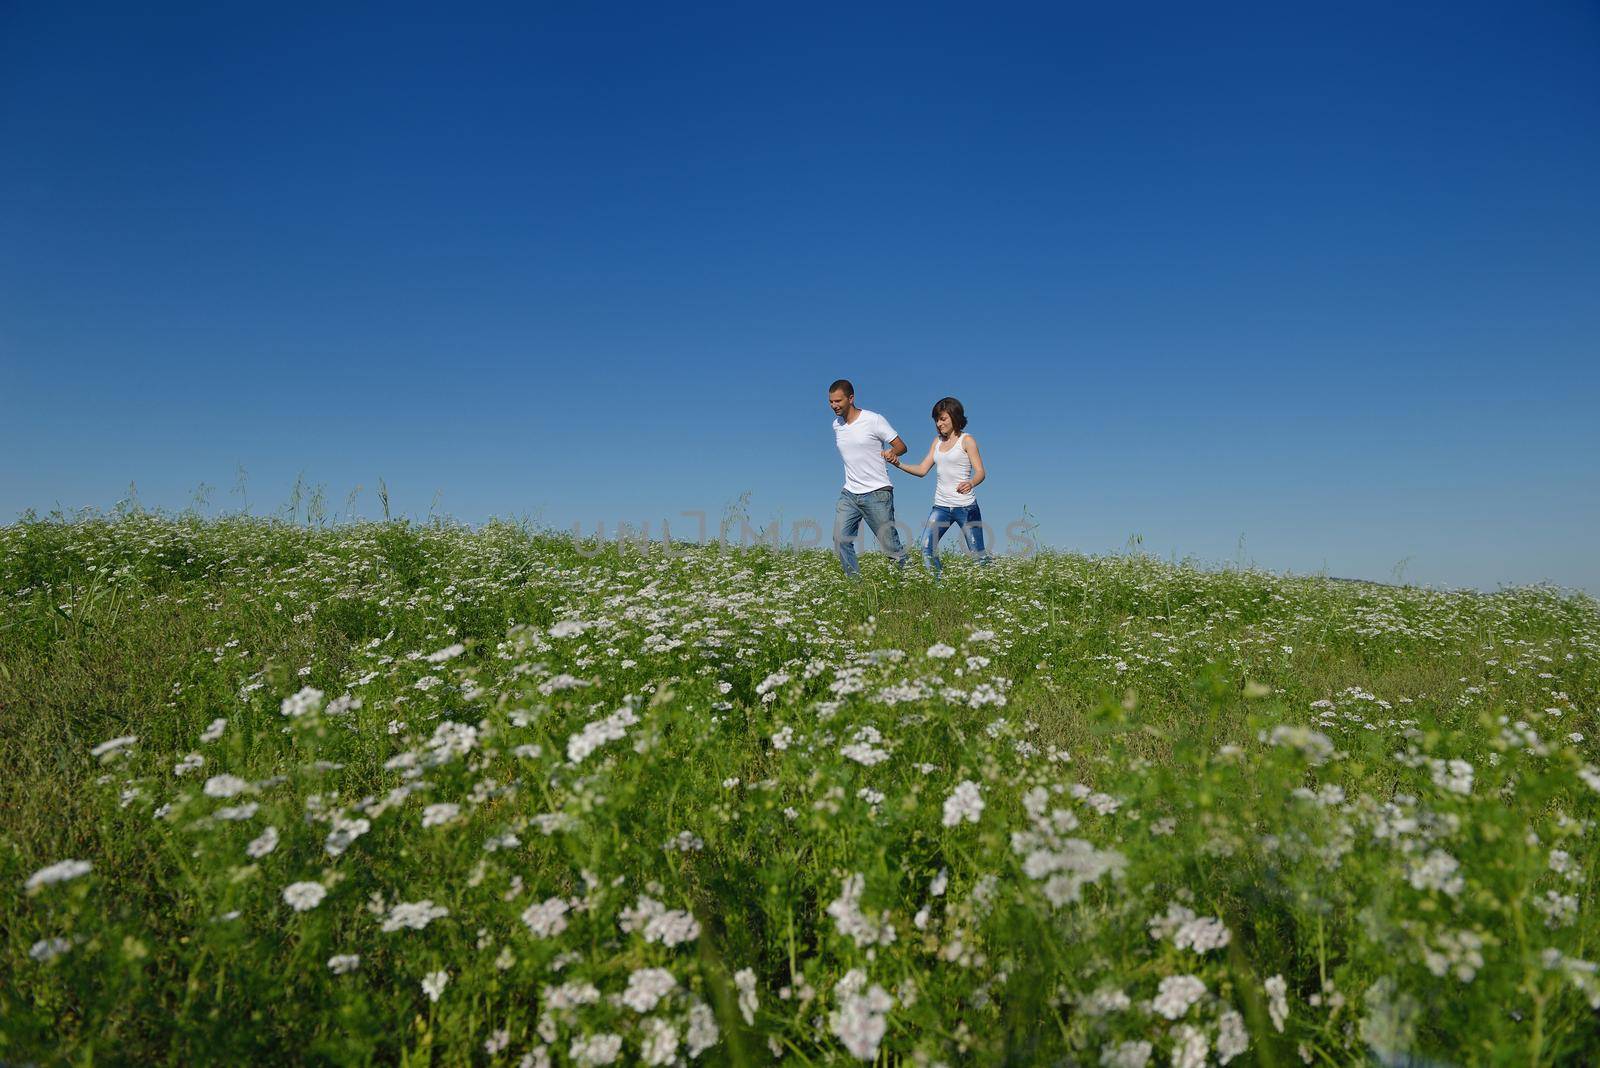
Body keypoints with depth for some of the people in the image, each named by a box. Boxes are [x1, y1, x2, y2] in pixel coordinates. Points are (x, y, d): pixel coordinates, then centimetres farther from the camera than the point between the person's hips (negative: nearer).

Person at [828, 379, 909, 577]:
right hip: (849, 494, 5)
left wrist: (891, 452, -28)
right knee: (840, 539, -8)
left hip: (877, 493, -5)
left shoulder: (874, 420, -8)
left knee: (890, 544, 0)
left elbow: (901, 446, -6)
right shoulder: (836, 425, 9)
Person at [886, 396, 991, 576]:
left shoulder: (967, 440, -3)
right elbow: (922, 470, 10)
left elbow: (980, 472, -11)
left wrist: (971, 483, -34)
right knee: (926, 548, -6)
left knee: (978, 553, 0)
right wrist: (898, 463, -5)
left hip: (965, 506, -5)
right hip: (941, 506, 5)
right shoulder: (938, 441, 13)